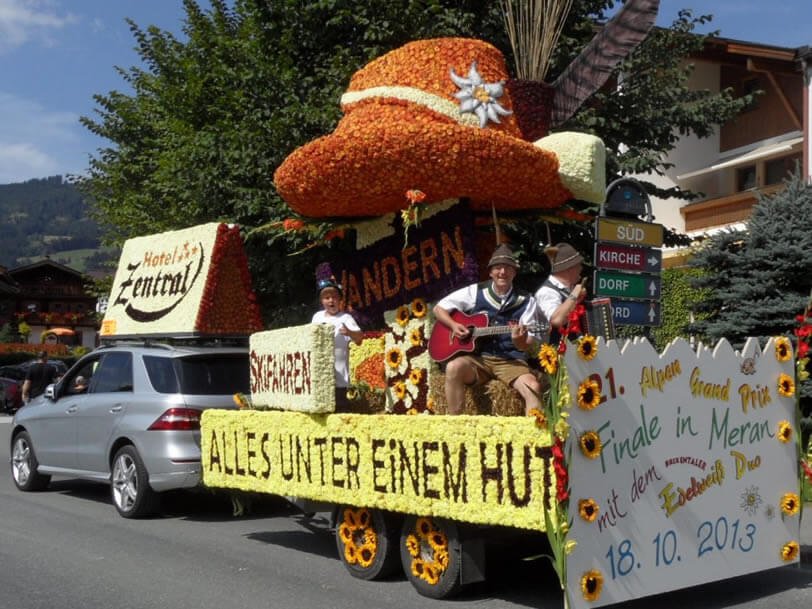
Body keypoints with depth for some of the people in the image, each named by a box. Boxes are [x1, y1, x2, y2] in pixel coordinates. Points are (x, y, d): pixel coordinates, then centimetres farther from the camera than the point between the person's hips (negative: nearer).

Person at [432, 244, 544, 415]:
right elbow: (439, 308, 10)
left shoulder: (526, 301, 3)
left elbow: (527, 345, -1)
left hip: (511, 361, 0)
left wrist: (519, 341, -26)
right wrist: (454, 325, -8)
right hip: (477, 358, 1)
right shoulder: (475, 292, 4)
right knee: (453, 367, -32)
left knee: (533, 387, -30)